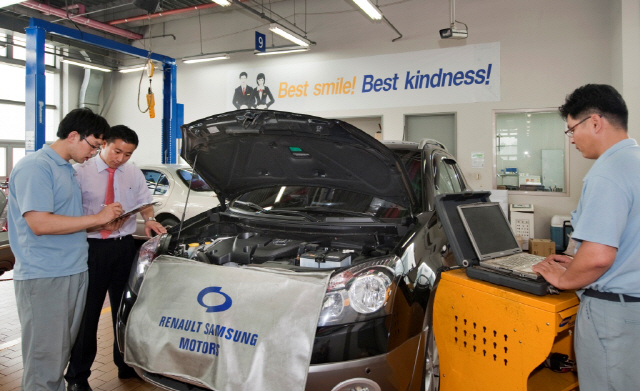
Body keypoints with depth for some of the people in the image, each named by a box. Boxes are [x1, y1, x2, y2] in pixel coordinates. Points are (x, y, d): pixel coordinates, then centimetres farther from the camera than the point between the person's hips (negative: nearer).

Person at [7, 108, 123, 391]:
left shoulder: (67, 169, 16)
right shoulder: (35, 167, -14)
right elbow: (39, 224, -23)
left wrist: (102, 224, 9)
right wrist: (97, 218, -17)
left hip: (74, 272, 9)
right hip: (43, 277, -9)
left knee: (62, 351, 19)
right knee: (45, 357, 1)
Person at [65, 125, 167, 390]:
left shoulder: (134, 173, 8)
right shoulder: (81, 171, -6)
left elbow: (145, 201, 16)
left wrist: (149, 220, -5)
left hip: (124, 247, 4)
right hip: (92, 247, -4)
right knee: (87, 312, 4)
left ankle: (126, 364, 31)